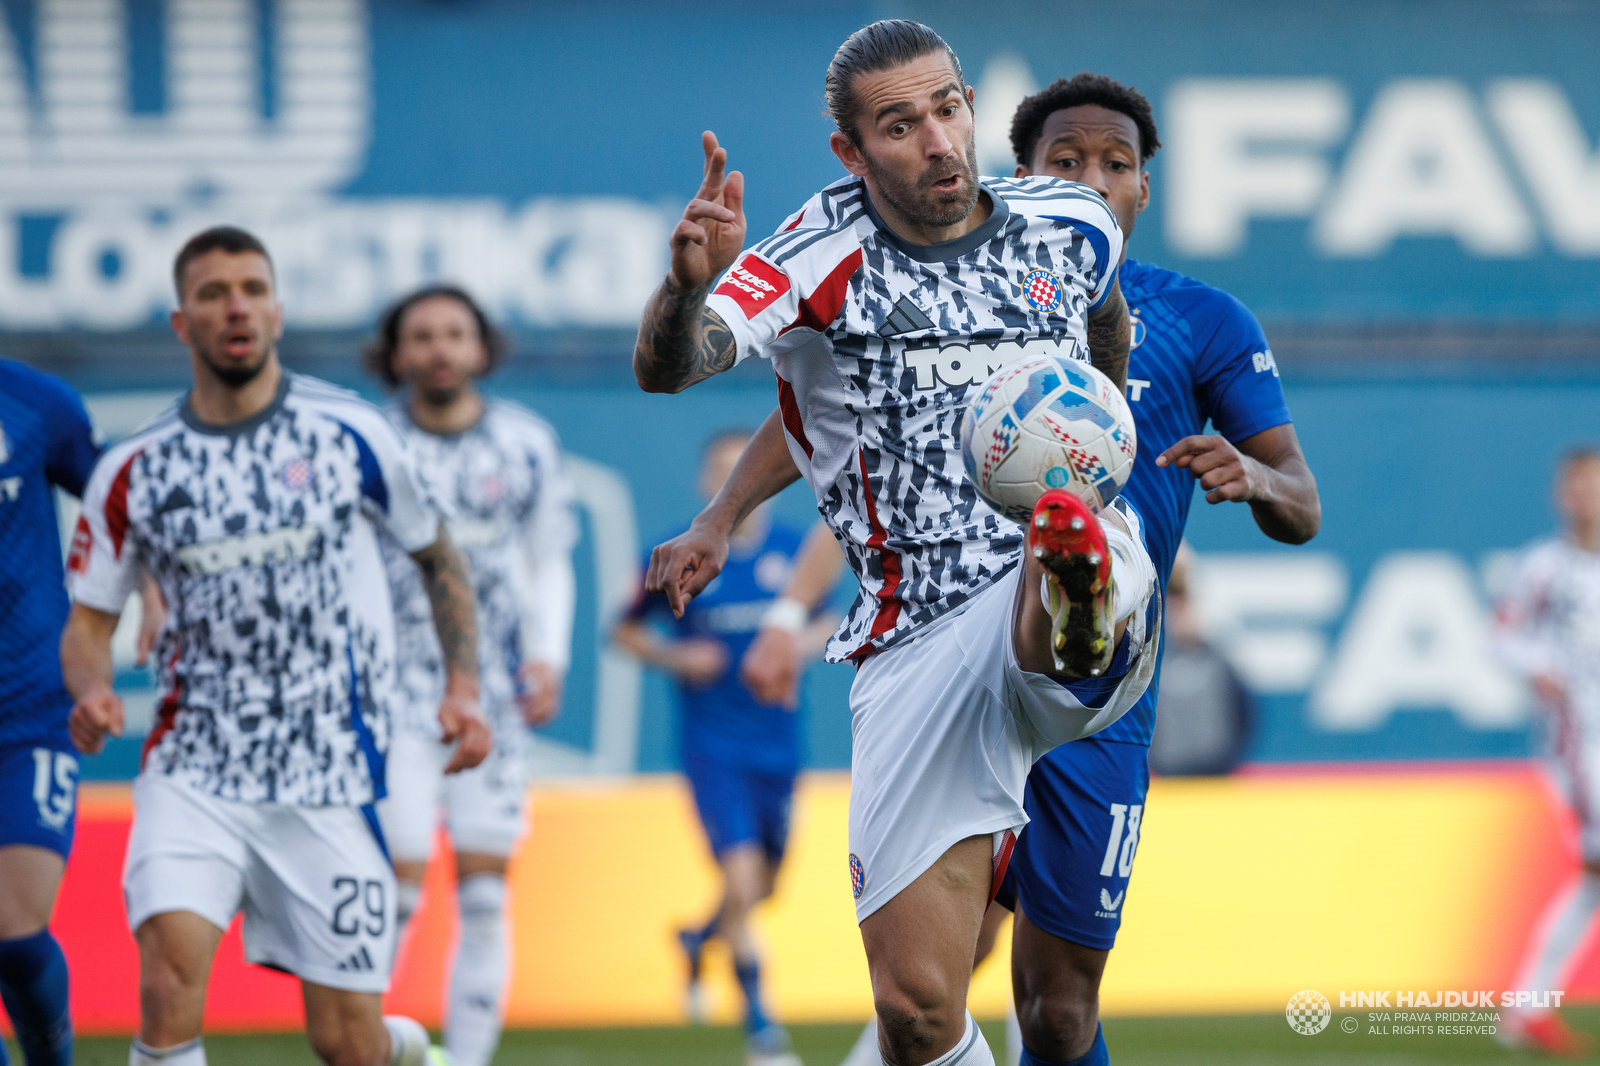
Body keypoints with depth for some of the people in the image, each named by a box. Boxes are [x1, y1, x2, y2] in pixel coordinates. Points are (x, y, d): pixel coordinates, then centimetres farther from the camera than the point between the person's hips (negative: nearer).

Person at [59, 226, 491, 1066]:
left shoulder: (348, 433, 0)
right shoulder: (134, 471, 1)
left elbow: (436, 555, 15)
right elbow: (88, 620, 8)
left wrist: (462, 685, 4)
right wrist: (90, 692, -14)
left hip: (333, 775, 0)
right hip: (194, 770, 0)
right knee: (169, 969, -26)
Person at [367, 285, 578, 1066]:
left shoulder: (526, 445, 6)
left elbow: (549, 560, 15)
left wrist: (548, 656, 1)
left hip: (494, 693, 3)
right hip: (395, 693, -3)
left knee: (485, 887, 0)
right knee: (401, 880, -14)